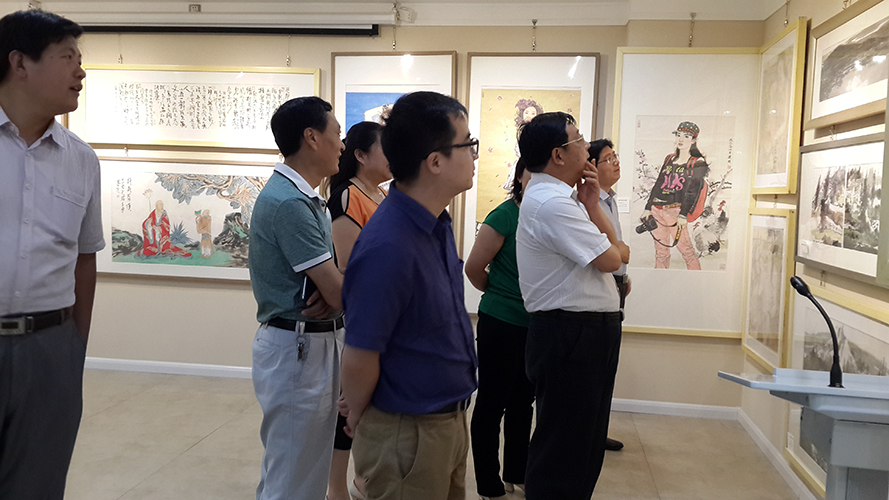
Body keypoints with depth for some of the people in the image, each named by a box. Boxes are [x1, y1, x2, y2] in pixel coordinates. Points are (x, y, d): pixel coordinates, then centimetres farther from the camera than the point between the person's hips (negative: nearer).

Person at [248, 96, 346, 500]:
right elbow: (340, 294, -22)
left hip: (318, 343, 10)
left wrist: (330, 293, -10)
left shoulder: (307, 199, 11)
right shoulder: (288, 201, -21)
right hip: (298, 349, -10)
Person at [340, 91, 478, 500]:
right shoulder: (388, 246, -29)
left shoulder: (437, 222, 0)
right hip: (407, 433, -8)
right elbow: (359, 357, -23)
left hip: (450, 420, 8)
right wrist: (359, 417, -5)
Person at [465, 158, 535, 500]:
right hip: (502, 325, -6)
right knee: (492, 404, 6)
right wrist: (498, 294, 5)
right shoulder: (505, 215, -13)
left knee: (523, 403, 18)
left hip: (536, 326, 6)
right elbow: (474, 267, -10)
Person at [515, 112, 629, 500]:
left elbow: (614, 247, 13)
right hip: (572, 334, -11)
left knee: (585, 443, 22)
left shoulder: (558, 197, 15)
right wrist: (616, 249, 5)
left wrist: (591, 204, 0)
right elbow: (610, 259, -18)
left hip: (586, 334, 11)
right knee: (563, 452, 2)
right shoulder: (552, 203, -19)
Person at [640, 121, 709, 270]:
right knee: (661, 251, 7)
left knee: (685, 248, -9)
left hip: (676, 210, -5)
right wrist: (648, 208, 11)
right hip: (657, 209, 5)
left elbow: (693, 191, -7)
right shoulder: (669, 159, 17)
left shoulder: (697, 163, 1)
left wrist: (683, 214, -16)